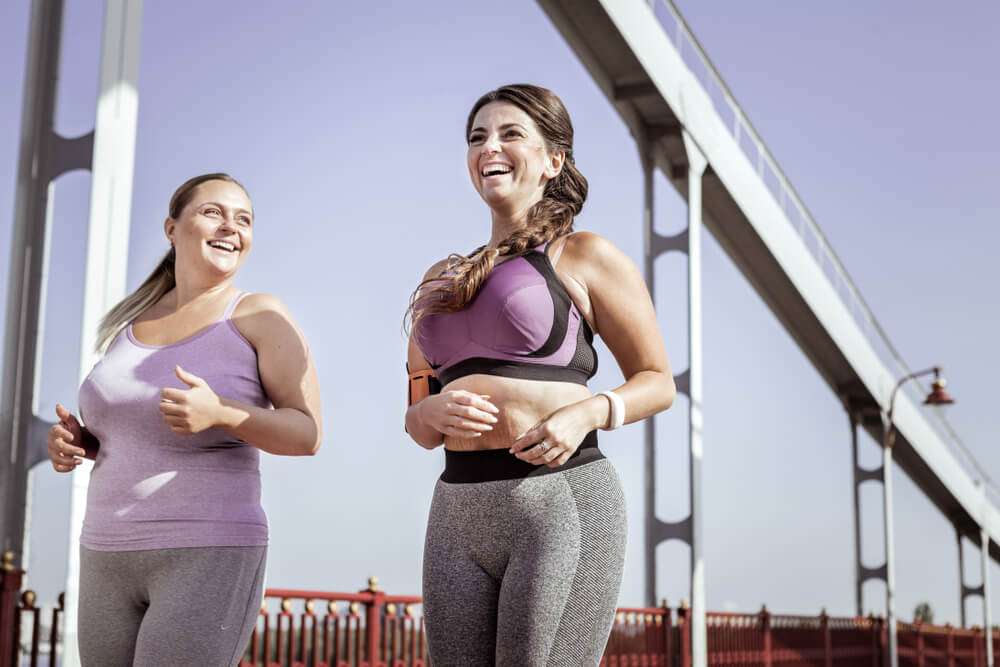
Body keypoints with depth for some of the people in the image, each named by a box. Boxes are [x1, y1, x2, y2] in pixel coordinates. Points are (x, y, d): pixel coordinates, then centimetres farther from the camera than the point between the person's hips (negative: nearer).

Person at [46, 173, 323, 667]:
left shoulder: (259, 315, -5)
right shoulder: (135, 319, 12)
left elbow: (307, 435, -9)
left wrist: (220, 413, -27)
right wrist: (73, 440, -1)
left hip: (209, 557, -6)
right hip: (112, 559, 6)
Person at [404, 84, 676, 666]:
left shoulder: (585, 257, 4)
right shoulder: (441, 282, 19)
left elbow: (658, 382, 5)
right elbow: (416, 421, 20)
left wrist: (586, 412, -14)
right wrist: (437, 411, -4)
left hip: (561, 502, -5)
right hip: (459, 511, 6)